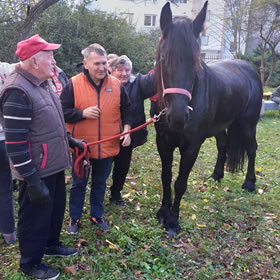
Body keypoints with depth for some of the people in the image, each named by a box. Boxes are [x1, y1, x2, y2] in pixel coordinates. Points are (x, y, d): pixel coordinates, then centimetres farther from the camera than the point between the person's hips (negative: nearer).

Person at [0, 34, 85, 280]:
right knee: (35, 216, 10)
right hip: (37, 171, -9)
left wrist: (70, 140, 17)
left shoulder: (42, 83, 7)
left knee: (56, 208, 24)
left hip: (54, 164, 9)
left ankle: (51, 244, 47)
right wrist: (32, 181, -24)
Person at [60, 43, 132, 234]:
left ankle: (97, 215, 38)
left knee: (100, 184, 19)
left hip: (108, 147, 2)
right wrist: (82, 113, -22)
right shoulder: (73, 85, -10)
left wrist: (127, 131, -5)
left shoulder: (116, 85, -2)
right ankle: (74, 218, 33)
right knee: (79, 184, 14)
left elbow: (126, 111, 7)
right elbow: (62, 112, -7)